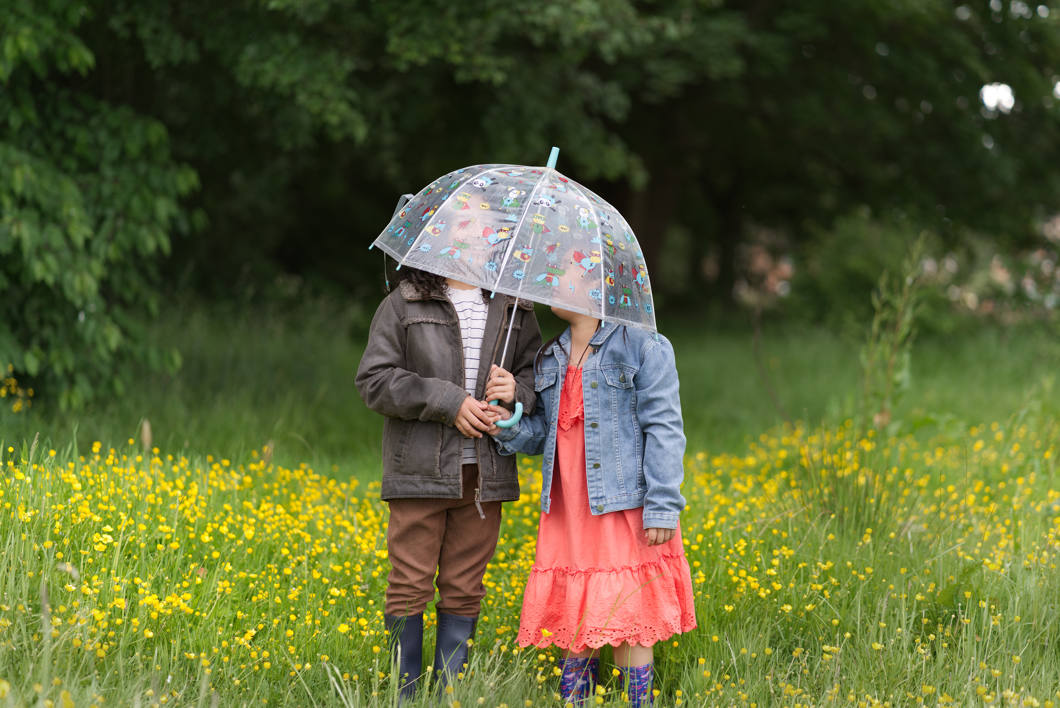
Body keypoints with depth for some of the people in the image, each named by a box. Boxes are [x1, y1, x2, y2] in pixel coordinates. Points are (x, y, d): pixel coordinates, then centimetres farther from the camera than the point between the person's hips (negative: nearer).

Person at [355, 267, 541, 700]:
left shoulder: (514, 309, 13)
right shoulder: (402, 304, 3)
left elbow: (536, 371, 16)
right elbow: (373, 380, -3)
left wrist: (515, 392, -9)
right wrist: (449, 402, -12)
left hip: (484, 477, 3)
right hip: (421, 471, -3)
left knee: (464, 591, 5)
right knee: (410, 587, -3)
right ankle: (403, 694, 5)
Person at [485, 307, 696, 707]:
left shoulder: (644, 347, -3)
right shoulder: (549, 359, 17)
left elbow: (663, 429, -7)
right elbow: (543, 433, 17)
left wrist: (663, 508, -14)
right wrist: (508, 427, -5)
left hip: (626, 509, -5)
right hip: (567, 511, 6)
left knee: (629, 620, -4)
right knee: (575, 620, 4)